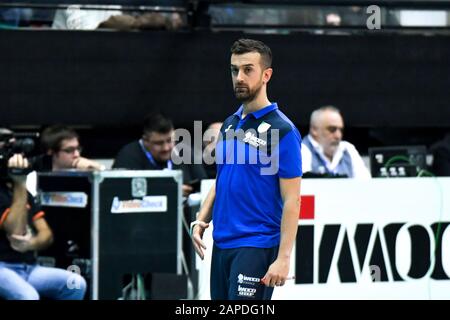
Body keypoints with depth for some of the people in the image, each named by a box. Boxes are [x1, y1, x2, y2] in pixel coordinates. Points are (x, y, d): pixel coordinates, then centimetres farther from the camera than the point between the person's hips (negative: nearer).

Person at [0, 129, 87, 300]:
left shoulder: (21, 191, 18)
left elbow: (47, 234, 12)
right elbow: (16, 231, -18)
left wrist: (33, 243, -13)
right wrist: (19, 184, -18)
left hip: (29, 268, 7)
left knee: (76, 283, -16)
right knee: (27, 296, -36)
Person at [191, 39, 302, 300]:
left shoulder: (282, 130, -9)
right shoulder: (230, 124, 14)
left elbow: (291, 201, -12)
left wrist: (283, 258, -18)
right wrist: (202, 220, 6)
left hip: (257, 246, -8)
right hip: (222, 244, 8)